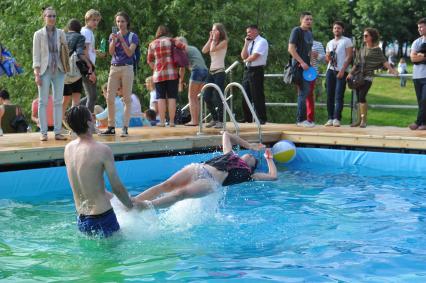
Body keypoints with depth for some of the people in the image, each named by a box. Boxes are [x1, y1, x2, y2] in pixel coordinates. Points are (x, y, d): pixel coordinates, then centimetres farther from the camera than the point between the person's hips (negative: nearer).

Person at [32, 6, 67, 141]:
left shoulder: (60, 33, 8)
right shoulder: (39, 34, 1)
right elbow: (36, 56, -1)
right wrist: (37, 74, -8)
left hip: (59, 71, 3)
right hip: (45, 71, -3)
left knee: (58, 102, 2)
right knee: (43, 102, -2)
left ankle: (57, 132, 5)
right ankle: (43, 132, 0)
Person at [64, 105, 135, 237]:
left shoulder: (68, 148, 4)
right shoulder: (102, 150, -18)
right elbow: (117, 187, -10)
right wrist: (131, 205, 8)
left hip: (81, 221, 8)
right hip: (102, 219, -7)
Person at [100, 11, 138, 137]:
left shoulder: (132, 36, 2)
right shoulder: (113, 35, 12)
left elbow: (130, 53, -9)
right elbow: (111, 52, 1)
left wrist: (122, 40, -16)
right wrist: (114, 40, -14)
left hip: (127, 68, -4)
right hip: (114, 68, 4)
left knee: (127, 99, -3)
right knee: (110, 98, 0)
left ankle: (125, 128, -2)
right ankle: (111, 127, 6)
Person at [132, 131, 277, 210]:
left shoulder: (247, 173, 23)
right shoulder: (231, 155, 36)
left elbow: (273, 176, 20)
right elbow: (226, 134, 50)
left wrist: (269, 158, 35)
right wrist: (250, 146, 54)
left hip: (210, 181, -4)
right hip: (197, 169, 4)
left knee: (181, 193, -33)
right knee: (167, 185, -23)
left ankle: (147, 206, -52)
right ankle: (131, 202, -39)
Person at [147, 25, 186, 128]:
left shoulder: (152, 44, 8)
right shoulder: (171, 41, 2)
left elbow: (149, 60, 12)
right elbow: (184, 47, -9)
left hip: (158, 74, 1)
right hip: (172, 73, -1)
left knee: (161, 98, 5)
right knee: (172, 97, 2)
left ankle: (162, 121, 0)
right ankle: (171, 121, 0)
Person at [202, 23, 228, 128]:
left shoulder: (223, 42, -4)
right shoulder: (213, 42, 17)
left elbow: (213, 49, -18)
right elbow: (204, 50, 1)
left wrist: (214, 39, -5)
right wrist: (210, 39, 3)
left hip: (219, 72, -7)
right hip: (211, 71, 8)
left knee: (218, 98, -8)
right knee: (206, 97, 4)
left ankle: (220, 121, 0)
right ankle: (214, 119, 17)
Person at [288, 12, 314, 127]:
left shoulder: (309, 33, 18)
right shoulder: (296, 31, -7)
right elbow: (291, 49, -14)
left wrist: (309, 64, 17)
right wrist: (302, 62, -19)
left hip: (306, 66, 9)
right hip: (299, 66, -9)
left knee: (305, 92, 11)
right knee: (303, 92, -10)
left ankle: (301, 119, 17)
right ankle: (301, 119, -6)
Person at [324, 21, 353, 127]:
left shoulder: (347, 41, 3)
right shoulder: (330, 43, 20)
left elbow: (349, 57, -6)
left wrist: (342, 70, -15)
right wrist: (328, 57, -2)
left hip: (341, 71, -5)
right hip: (330, 70, 5)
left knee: (339, 96, -9)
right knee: (330, 95, 0)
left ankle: (337, 119, -12)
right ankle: (330, 118, 2)